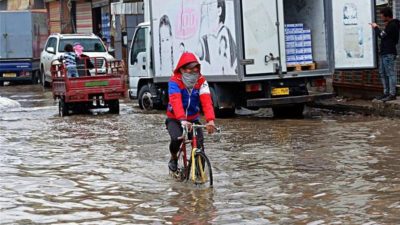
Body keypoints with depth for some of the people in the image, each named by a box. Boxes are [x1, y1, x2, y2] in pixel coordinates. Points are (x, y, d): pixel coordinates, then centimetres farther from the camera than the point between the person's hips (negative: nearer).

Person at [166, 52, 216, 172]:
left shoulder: (201, 81, -11)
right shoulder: (174, 81, -19)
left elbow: (206, 101, -24)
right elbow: (176, 101, -33)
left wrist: (210, 120, -40)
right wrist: (182, 120, -49)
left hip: (193, 119, 3)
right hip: (174, 119, -3)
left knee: (199, 146, -15)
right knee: (176, 138, -30)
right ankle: (173, 158, 2)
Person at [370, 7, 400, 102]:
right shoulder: (389, 24, 18)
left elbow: (382, 35, -13)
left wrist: (376, 27, 2)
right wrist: (379, 29, 10)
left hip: (389, 54, -11)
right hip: (384, 53, 11)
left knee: (390, 73, -10)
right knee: (383, 73, 11)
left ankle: (392, 94, -10)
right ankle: (386, 93, 15)